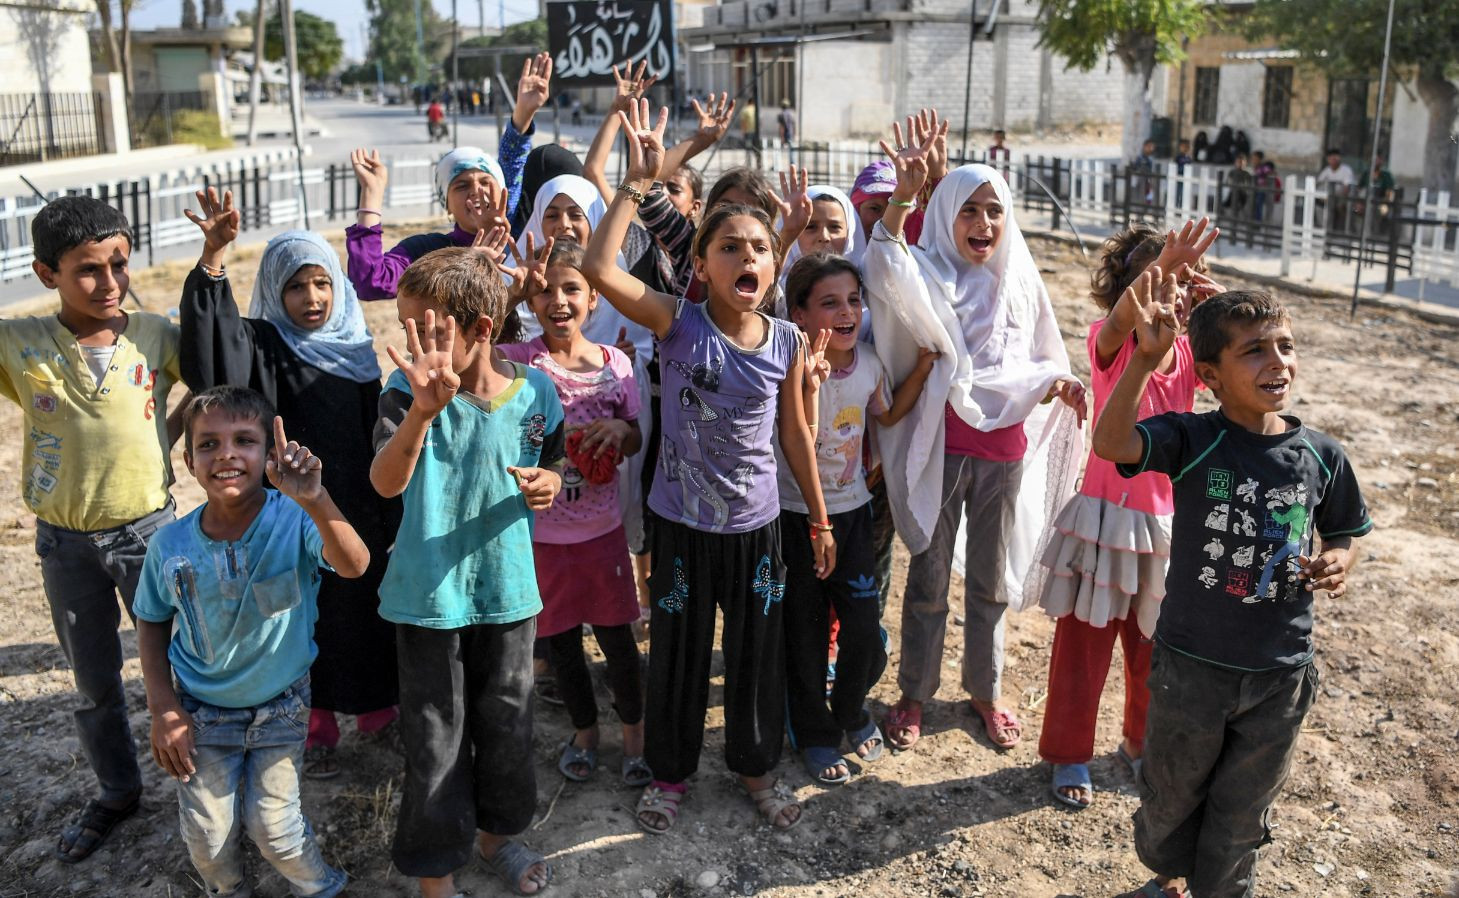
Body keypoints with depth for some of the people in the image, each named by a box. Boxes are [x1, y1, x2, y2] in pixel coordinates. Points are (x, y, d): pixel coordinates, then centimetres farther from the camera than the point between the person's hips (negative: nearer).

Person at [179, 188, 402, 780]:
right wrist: (213, 258, -40)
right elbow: (210, 359, -31)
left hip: (361, 510, 4)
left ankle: (374, 711, 34)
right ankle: (316, 730, 23)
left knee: (366, 610, 14)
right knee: (305, 619, 6)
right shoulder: (263, 346, -8)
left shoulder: (356, 348, 5)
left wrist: (390, 511, 9)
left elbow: (379, 435, 9)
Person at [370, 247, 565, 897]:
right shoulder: (408, 389, -14)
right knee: (434, 742, 8)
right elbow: (386, 483, -31)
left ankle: (496, 834, 45)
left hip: (507, 589, 2)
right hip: (428, 595, -2)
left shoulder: (533, 391, -8)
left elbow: (552, 464, 11)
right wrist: (424, 411, -49)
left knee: (506, 723, 19)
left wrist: (549, 483, -14)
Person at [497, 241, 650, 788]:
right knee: (561, 641, 15)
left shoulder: (615, 363, -3)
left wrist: (620, 429, -18)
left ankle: (634, 733, 34)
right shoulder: (519, 360, -10)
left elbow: (635, 443, 5)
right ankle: (584, 731, 38)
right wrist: (514, 286, -33)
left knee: (616, 636, 11)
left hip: (602, 528, 1)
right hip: (540, 531, -1)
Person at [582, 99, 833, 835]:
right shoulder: (678, 324, -13)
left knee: (756, 652, 16)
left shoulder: (787, 342, -5)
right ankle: (670, 769, 36)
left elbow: (795, 433, 6)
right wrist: (638, 183, -26)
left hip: (755, 525, 2)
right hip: (682, 522, -2)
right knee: (678, 650, 14)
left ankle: (756, 764, 39)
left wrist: (820, 521, 11)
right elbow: (599, 269, -27)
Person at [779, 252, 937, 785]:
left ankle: (851, 711, 34)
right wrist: (812, 386, -42)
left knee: (865, 630, 5)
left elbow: (887, 416, 16)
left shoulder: (868, 363, -5)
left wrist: (923, 367, 5)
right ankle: (816, 733, 29)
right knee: (805, 633, 9)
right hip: (796, 516, -4)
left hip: (852, 509, 4)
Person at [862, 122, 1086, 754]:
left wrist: (1058, 384, -9)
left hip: (1004, 452, 3)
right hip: (939, 450, -3)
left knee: (990, 582, 16)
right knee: (928, 580, 10)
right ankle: (913, 695, 27)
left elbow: (1038, 365, 14)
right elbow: (885, 271, -32)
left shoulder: (1021, 282, 5)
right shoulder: (928, 275, -7)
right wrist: (901, 197, -44)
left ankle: (985, 691, 35)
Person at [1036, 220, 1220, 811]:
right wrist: (1161, 266, -51)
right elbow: (1120, 320, -35)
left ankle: (1141, 744, 40)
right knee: (1083, 644, 7)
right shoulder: (1113, 345, -12)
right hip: (1106, 520, -5)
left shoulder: (1188, 353, 2)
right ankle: (1068, 754, 24)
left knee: (1153, 646, 18)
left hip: (1166, 525, 5)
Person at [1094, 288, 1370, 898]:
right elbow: (1111, 443, -35)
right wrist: (1146, 357, -46)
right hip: (1190, 664, -2)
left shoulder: (1320, 456, -6)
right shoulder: (1193, 440, -16)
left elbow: (1343, 532, 10)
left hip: (1280, 673, 2)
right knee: (1172, 792, 21)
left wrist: (1338, 562, -13)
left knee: (1242, 808, 21)